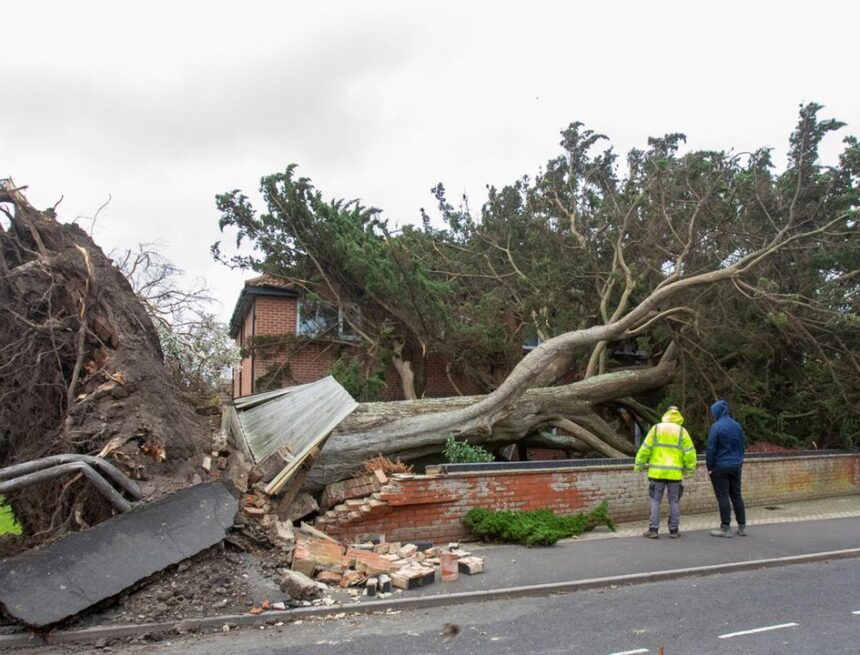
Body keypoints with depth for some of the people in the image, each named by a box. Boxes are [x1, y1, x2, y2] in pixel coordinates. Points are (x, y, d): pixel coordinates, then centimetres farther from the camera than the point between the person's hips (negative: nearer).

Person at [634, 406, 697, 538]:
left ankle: (653, 530, 3)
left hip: (657, 472, 0)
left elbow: (645, 448, -2)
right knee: (674, 501, 10)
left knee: (655, 501, 5)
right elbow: (689, 452, -2)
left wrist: (638, 465, 5)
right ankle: (674, 530, 14)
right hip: (675, 473, 0)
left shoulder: (656, 429, 1)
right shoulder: (682, 432, 2)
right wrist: (689, 468, 10)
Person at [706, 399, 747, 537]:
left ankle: (726, 528, 2)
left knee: (723, 497, -1)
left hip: (720, 467, -6)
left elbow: (711, 448, -14)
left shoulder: (716, 427, -13)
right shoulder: (737, 426, 7)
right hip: (736, 466, 6)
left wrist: (709, 467, -6)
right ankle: (742, 527, 18)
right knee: (736, 496, 14)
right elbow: (741, 447, 15)